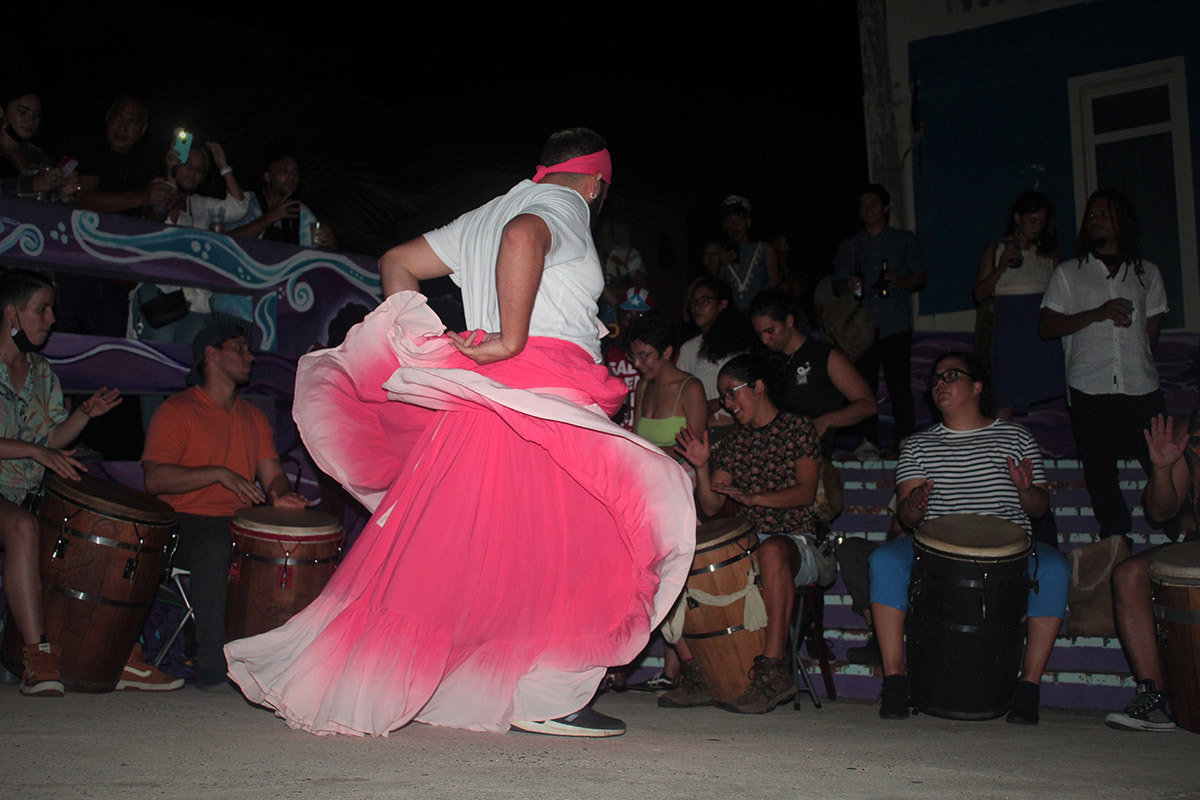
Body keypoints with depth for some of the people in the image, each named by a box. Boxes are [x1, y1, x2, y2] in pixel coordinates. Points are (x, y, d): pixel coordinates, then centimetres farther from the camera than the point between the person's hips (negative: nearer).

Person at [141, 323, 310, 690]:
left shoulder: (254, 417, 21)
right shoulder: (176, 411, 0)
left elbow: (272, 474, 13)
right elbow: (155, 478, -12)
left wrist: (280, 494, -11)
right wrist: (220, 474, -20)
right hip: (186, 522, -5)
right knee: (215, 550, -38)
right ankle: (213, 668, -32)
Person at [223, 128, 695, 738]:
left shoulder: (482, 217, 25)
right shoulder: (565, 205, -1)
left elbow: (396, 263, 26)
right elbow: (523, 237, -25)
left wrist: (420, 348, 17)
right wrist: (512, 340, -22)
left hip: (477, 401, 8)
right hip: (547, 400, -8)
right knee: (566, 550, -3)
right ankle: (547, 700, -3)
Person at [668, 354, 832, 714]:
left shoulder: (797, 428, 5)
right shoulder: (733, 443, 18)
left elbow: (805, 492, -8)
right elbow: (711, 507, 12)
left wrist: (752, 498, -21)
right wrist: (702, 467, -5)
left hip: (796, 541, -5)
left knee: (771, 551, -42)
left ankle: (774, 670, -37)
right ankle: (695, 675, -15)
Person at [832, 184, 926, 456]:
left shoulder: (905, 239, 15)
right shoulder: (849, 246, 20)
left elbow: (920, 278, 9)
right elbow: (837, 285, 16)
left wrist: (900, 282, -11)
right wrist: (847, 285, -8)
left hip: (896, 325, -2)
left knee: (899, 385, -7)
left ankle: (905, 440, -2)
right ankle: (868, 441, 0)